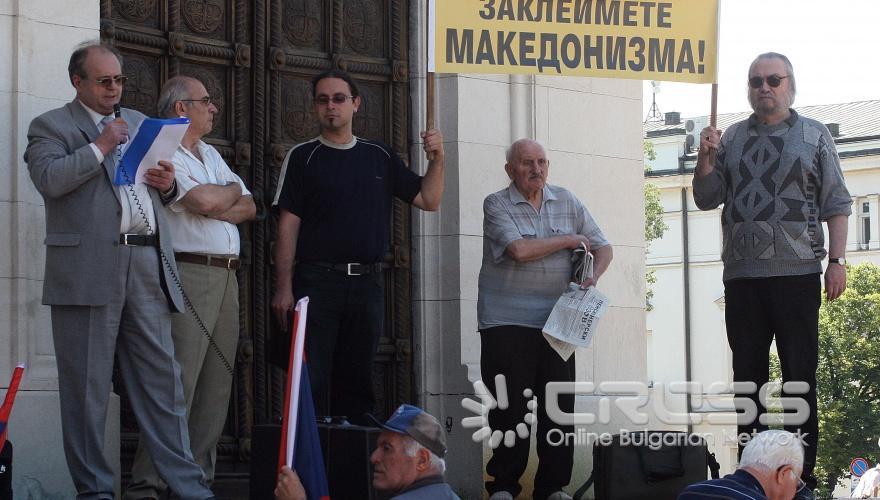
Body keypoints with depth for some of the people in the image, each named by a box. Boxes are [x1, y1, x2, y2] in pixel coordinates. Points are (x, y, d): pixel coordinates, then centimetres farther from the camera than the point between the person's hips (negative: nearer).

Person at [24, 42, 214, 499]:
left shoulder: (139, 123, 22)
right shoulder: (51, 126, 5)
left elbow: (161, 193, 28)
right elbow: (49, 179, -13)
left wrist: (168, 183, 5)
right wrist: (101, 146, -12)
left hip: (147, 266, 5)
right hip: (89, 269, -5)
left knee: (161, 380, 3)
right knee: (87, 387, 0)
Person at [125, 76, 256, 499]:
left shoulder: (210, 154, 22)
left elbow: (248, 207, 15)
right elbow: (206, 201, -19)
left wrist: (213, 205, -5)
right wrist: (232, 190, 3)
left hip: (226, 275, 9)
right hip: (189, 272, -9)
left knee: (217, 385, 6)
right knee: (177, 385, -13)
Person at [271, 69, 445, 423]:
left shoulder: (380, 157, 14)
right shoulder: (303, 157, 3)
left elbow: (428, 200, 14)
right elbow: (288, 225, -2)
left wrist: (437, 159, -3)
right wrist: (284, 287, -10)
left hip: (368, 283, 4)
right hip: (316, 280, -3)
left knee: (357, 381, 8)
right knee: (312, 382, -7)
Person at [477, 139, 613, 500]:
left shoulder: (567, 202, 12)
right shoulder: (496, 205, -2)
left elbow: (603, 249, 14)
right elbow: (519, 250, -17)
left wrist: (592, 276, -8)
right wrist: (568, 241, -5)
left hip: (556, 319, 4)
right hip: (506, 320, -4)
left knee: (559, 405, 2)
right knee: (509, 406, -3)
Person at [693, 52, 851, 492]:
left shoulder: (815, 136, 6)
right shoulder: (732, 138, 13)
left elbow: (836, 205, 3)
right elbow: (706, 199, 12)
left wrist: (837, 261, -6)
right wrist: (705, 159, -5)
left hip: (797, 274, -3)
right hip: (741, 275, 3)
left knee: (800, 374, -2)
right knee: (748, 374, 7)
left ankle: (802, 472, 2)